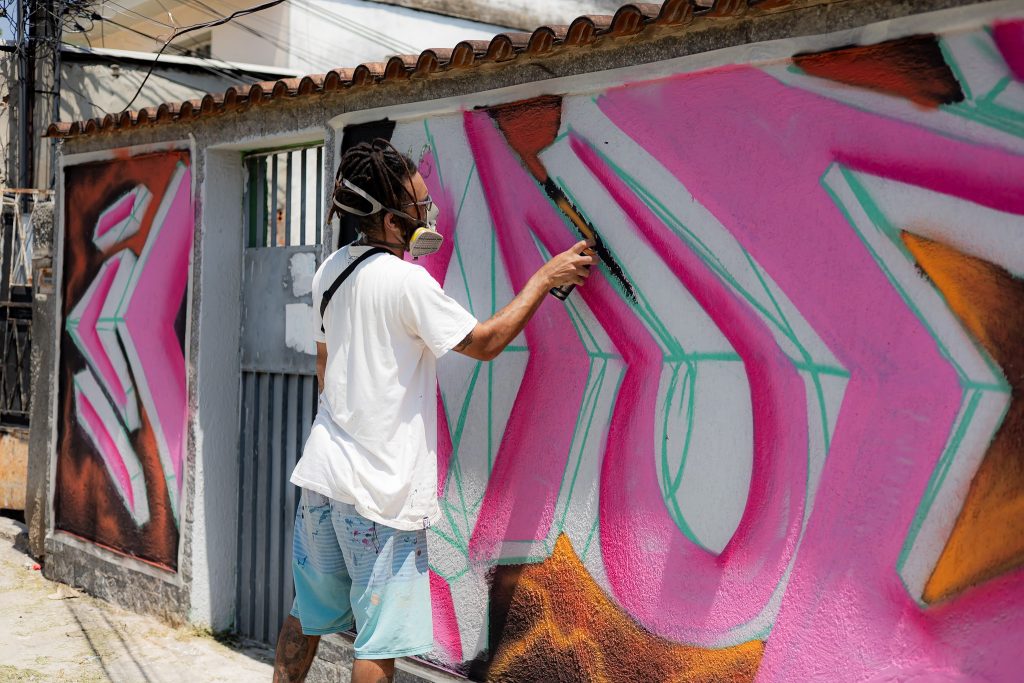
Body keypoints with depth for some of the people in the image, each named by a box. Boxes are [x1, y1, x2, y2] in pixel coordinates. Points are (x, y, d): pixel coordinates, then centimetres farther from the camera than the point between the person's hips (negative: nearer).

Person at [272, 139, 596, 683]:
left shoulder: (331, 270, 7)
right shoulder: (406, 281, -17)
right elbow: (484, 342, -11)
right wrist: (544, 278, -2)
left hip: (324, 470, 8)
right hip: (380, 486, -8)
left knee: (307, 615, 20)